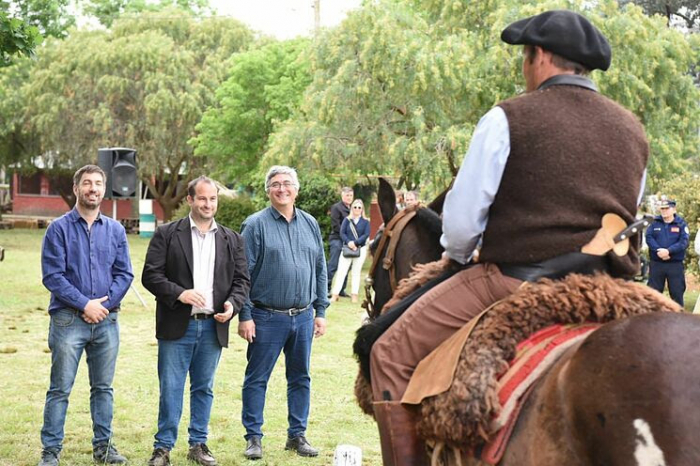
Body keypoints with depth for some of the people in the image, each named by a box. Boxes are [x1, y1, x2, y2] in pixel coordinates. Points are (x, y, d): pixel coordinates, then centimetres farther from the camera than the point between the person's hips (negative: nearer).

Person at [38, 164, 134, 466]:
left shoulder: (115, 230, 9)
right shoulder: (59, 228, -1)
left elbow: (124, 274, 6)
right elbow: (52, 275, -8)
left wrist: (104, 304, -8)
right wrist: (85, 304, -13)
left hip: (107, 320, 3)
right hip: (68, 320, -3)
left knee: (103, 387, 10)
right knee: (60, 389, -1)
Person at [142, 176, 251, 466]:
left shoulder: (232, 240, 10)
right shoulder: (167, 234, 0)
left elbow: (242, 280, 9)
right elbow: (151, 275, -5)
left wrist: (233, 304, -10)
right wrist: (179, 293, -19)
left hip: (213, 326, 3)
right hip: (177, 325, -3)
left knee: (204, 388, 11)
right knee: (170, 389, 0)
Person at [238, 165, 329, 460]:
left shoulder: (310, 224, 9)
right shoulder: (256, 225, -4)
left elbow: (320, 270, 13)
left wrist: (320, 311, 9)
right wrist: (244, 316, -10)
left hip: (303, 317, 4)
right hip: (267, 317, -4)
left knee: (300, 378, 11)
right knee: (257, 379, 2)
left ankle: (297, 435, 22)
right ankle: (253, 437, 13)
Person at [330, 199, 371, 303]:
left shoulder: (365, 222, 4)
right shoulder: (347, 220, 5)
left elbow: (366, 235, -6)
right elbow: (342, 233, -1)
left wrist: (355, 243, -16)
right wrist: (348, 242, -18)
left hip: (360, 249, 0)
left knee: (356, 272, 7)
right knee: (341, 271, -6)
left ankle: (354, 295, 11)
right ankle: (335, 294, -6)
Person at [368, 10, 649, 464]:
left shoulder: (508, 119, -4)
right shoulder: (634, 130, 14)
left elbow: (460, 224, -5)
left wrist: (458, 257, 15)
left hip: (517, 281, -6)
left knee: (391, 354, 4)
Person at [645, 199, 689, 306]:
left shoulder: (681, 224, 1)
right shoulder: (654, 223, 6)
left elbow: (684, 242, -10)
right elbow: (649, 238, -6)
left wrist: (668, 251, -23)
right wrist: (658, 250, -22)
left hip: (675, 264, -1)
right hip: (656, 263, 1)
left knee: (677, 292, 3)